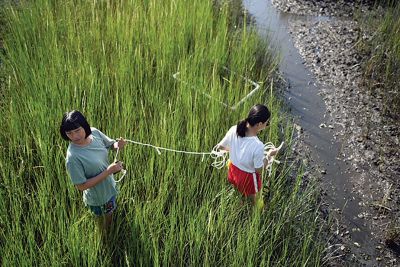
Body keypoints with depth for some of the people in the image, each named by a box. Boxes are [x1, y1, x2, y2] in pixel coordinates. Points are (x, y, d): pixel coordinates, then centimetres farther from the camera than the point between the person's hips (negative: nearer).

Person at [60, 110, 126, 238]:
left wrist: (118, 144, -24)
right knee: (105, 228, 22)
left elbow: (110, 144, 1)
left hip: (110, 187, 6)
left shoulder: (94, 132, -18)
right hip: (99, 199, -6)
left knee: (110, 218, 34)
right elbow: (81, 186, -27)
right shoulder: (72, 157, -34)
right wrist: (108, 171, -31)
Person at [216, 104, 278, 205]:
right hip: (247, 177, -5)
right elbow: (258, 170, -22)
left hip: (233, 170, 5)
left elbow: (220, 147, -6)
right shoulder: (258, 146, -39)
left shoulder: (234, 130, -25)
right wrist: (269, 155, -6)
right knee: (250, 201, 29)